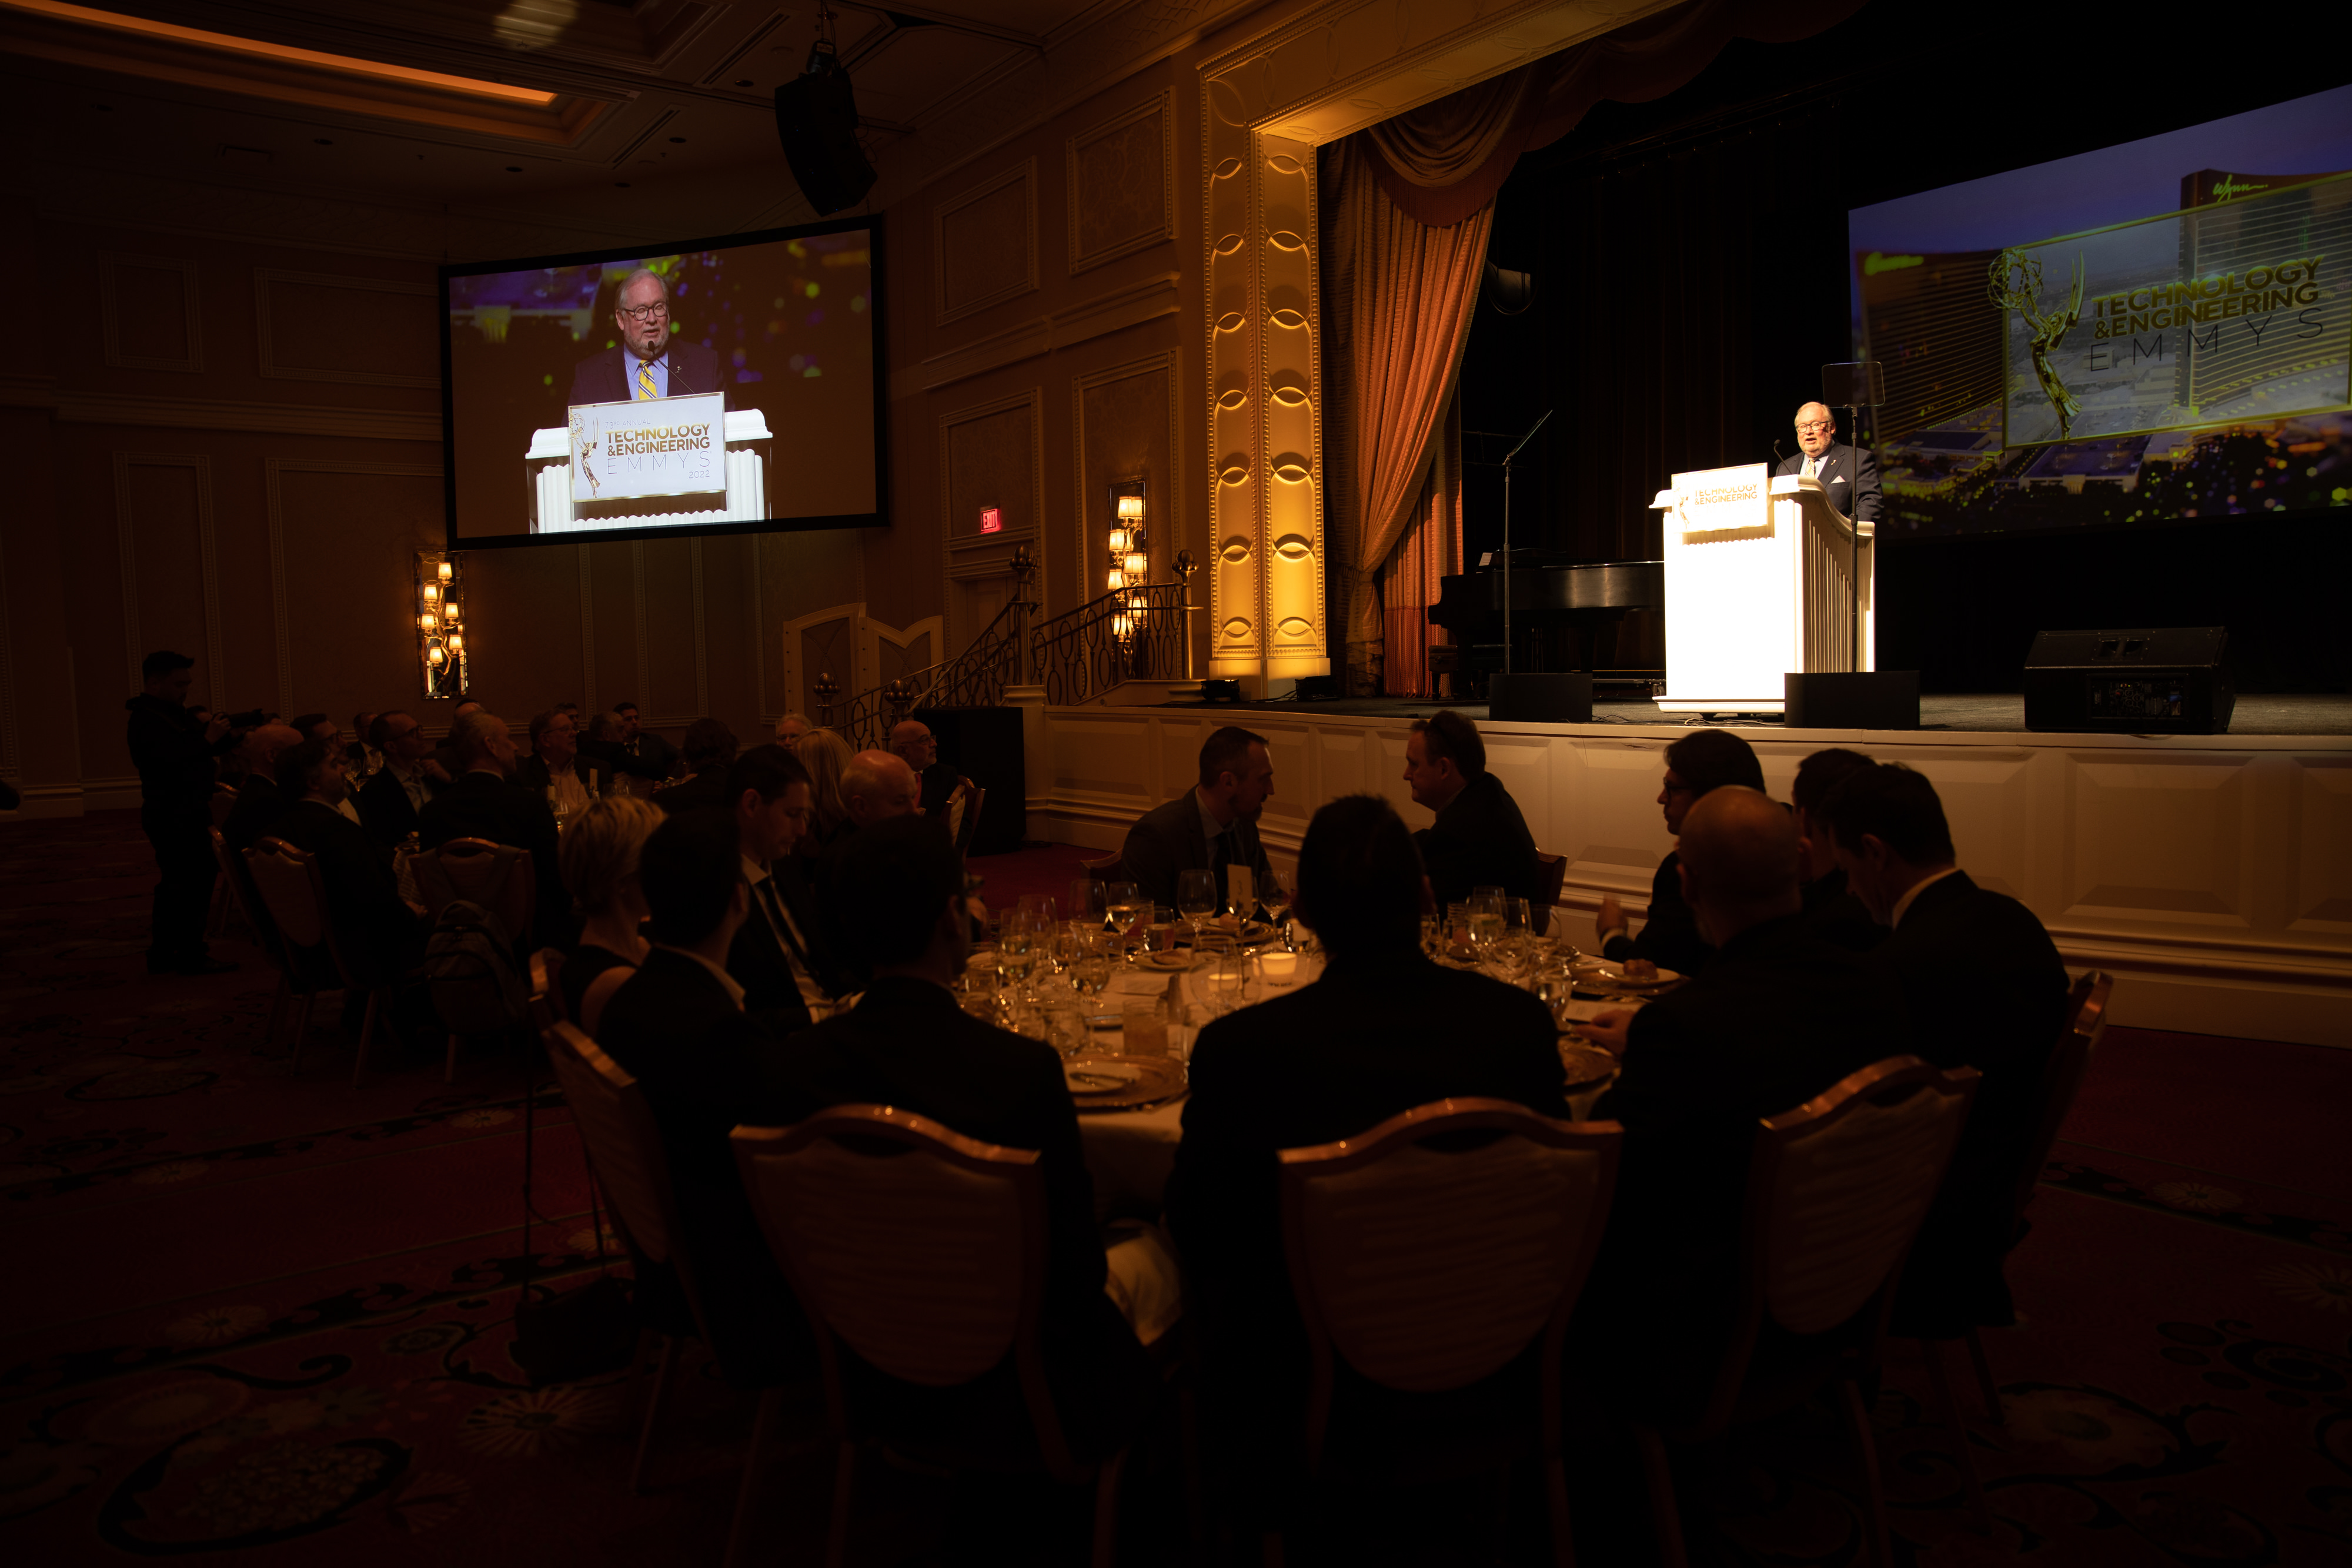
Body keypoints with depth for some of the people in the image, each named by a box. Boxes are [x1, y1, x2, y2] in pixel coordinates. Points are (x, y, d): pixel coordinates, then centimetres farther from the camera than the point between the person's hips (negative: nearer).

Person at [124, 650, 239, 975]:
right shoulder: (145, 720, -15)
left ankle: (162, 955, 24)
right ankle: (191, 957, -2)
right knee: (194, 884, -8)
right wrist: (208, 739, -22)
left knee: (175, 886, 16)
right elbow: (173, 760, -28)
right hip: (175, 818, -11)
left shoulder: (172, 714, 16)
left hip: (183, 815, 11)